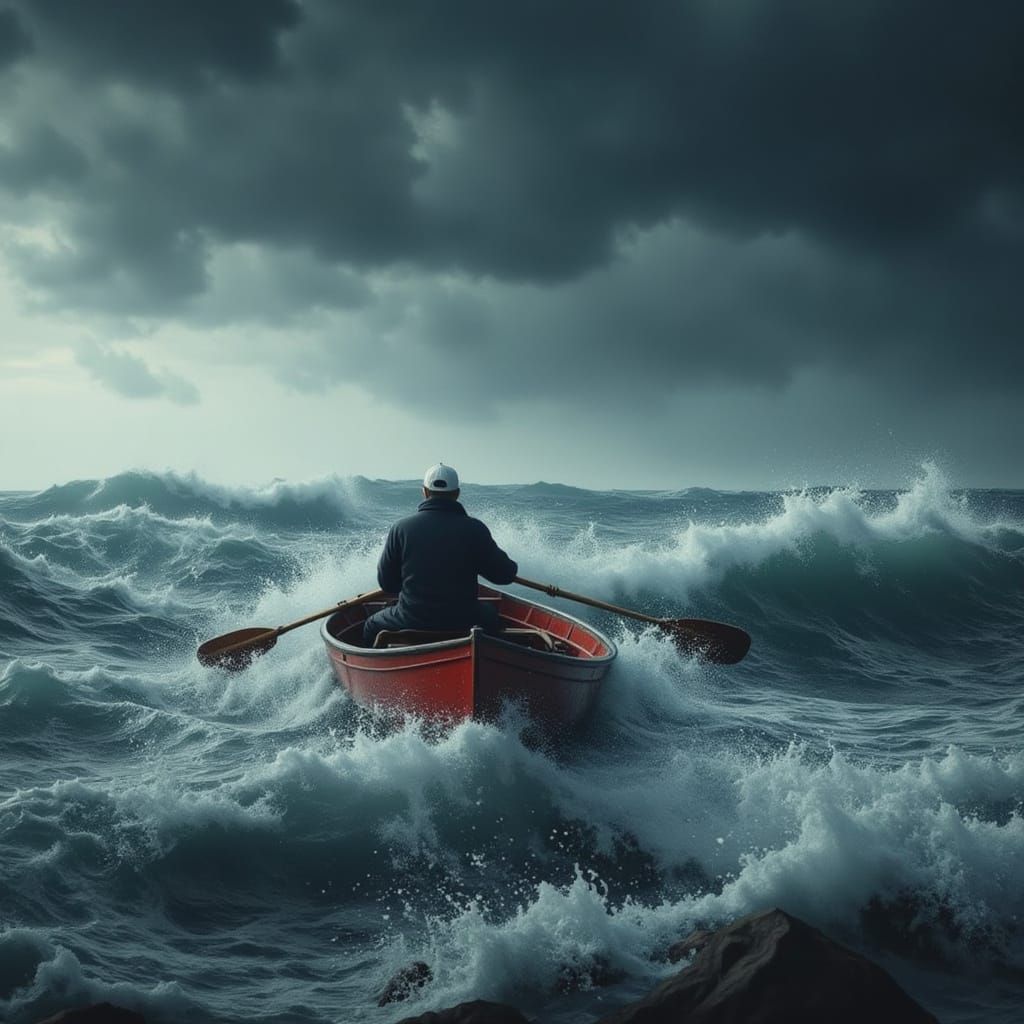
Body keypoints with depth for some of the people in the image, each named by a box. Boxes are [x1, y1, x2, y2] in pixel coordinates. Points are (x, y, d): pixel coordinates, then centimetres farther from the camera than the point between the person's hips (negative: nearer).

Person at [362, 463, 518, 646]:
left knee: (372, 626, 30)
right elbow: (505, 574, -3)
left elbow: (386, 583, 1)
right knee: (491, 614, 34)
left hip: (410, 623, 0)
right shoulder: (474, 529, -9)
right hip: (462, 623, 0)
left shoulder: (401, 528, -6)